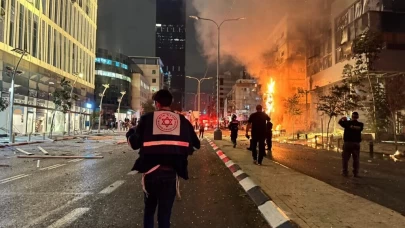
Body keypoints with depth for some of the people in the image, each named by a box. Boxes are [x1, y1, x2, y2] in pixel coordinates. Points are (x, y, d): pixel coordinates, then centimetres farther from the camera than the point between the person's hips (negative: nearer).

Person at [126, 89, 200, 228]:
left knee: (149, 209, 23)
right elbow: (196, 145, 7)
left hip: (151, 171, 0)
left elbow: (135, 143, 0)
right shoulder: (182, 121, 5)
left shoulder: (147, 118, 0)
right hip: (171, 173, 0)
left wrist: (130, 133, 20)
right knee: (165, 213, 11)